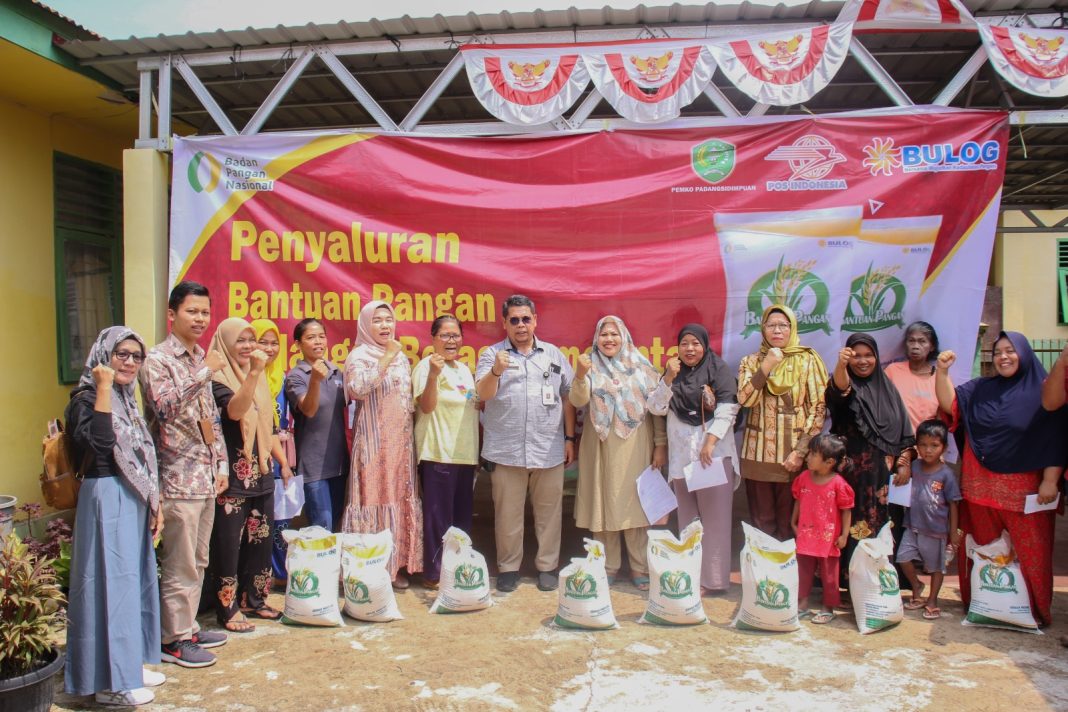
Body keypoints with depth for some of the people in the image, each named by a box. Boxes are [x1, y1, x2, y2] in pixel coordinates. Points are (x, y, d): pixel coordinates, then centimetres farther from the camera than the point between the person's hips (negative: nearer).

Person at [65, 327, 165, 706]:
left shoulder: (128, 400, 14)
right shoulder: (85, 398, -10)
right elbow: (99, 440, -29)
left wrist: (155, 503, 15)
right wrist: (104, 386, -24)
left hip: (135, 502, 9)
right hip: (106, 501, -9)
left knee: (137, 580, 14)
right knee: (112, 582, -4)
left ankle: (131, 663, 27)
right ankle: (111, 681, 6)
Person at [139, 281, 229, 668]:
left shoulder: (202, 359, 14)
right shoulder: (157, 359, -9)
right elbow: (164, 407, -25)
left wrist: (221, 463, 14)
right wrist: (204, 373, -26)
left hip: (206, 476, 8)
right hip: (179, 478, -8)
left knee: (197, 561, 15)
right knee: (179, 564, 0)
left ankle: (188, 626, 27)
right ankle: (172, 639, 12)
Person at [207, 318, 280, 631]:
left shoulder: (260, 380, 13)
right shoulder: (217, 379, -9)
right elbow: (234, 411, -29)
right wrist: (253, 372, -39)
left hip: (261, 473, 7)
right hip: (233, 476, -7)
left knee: (260, 540, 13)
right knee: (229, 542, 0)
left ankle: (254, 599, 26)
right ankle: (228, 608, 11)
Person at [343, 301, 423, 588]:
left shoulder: (401, 357, 14)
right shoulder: (360, 356, -5)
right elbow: (358, 389, -23)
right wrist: (385, 359, -23)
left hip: (401, 442, 6)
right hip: (373, 442, -6)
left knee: (400, 499, 8)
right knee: (374, 498, -6)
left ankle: (396, 565, 18)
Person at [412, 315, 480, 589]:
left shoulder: (464, 369, 15)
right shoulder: (427, 366, -10)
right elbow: (427, 406, -23)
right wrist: (433, 375, -36)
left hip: (465, 453, 8)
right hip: (438, 453, -8)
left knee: (463, 515, 15)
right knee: (439, 517, -1)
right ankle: (433, 574, 10)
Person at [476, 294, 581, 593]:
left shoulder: (553, 354, 11)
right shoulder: (492, 354, 4)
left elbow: (568, 397, 12)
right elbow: (483, 394, -8)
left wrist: (570, 438, 7)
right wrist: (496, 371, -28)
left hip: (549, 450, 2)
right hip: (507, 450, -1)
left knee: (548, 512, 8)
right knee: (508, 514, 6)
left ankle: (547, 566, 20)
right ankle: (508, 568, 19)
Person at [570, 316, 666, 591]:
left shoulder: (641, 367, 6)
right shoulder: (591, 366, 5)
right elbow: (578, 401, -10)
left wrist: (661, 444, 1)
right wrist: (580, 376, -27)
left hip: (635, 447, 0)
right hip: (601, 447, 1)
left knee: (635, 504, 1)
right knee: (604, 505, 5)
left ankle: (640, 568, 12)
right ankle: (607, 566, 16)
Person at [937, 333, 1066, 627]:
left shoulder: (1043, 393, -1)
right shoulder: (979, 389, 10)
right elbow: (949, 404, 0)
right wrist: (942, 371, -14)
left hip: (1024, 489, -3)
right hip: (980, 486, 3)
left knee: (1030, 552, 1)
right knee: (983, 549, 11)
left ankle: (1037, 610, 17)